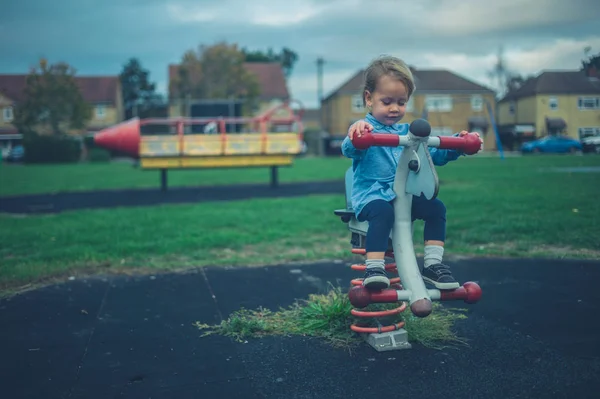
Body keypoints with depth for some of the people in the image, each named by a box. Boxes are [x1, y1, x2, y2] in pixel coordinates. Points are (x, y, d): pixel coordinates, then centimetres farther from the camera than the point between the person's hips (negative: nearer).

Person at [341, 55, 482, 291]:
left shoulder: (408, 132, 17)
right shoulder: (365, 129, -3)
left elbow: (435, 155, 17)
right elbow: (349, 150, -24)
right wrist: (354, 135, -48)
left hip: (405, 195, 6)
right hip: (372, 196, -6)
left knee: (436, 207, -16)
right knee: (383, 212, -37)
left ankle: (433, 265, -8)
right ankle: (374, 268, -36)